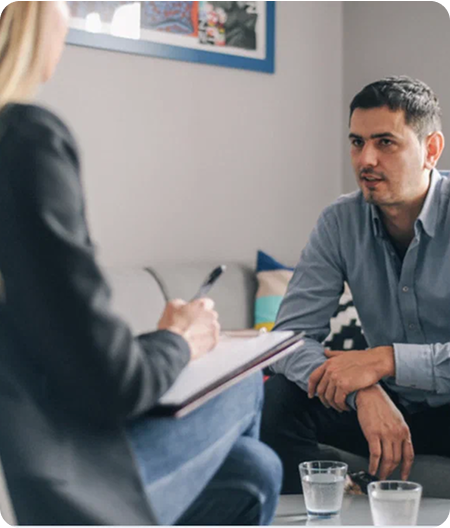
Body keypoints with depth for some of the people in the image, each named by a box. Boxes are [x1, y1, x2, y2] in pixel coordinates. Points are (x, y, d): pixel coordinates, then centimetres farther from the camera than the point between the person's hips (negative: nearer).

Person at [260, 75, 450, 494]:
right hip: (388, 402, 4)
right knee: (278, 397, -18)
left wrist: (384, 359, -32)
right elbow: (291, 334, -12)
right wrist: (365, 393, -30)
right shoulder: (341, 223, -5)